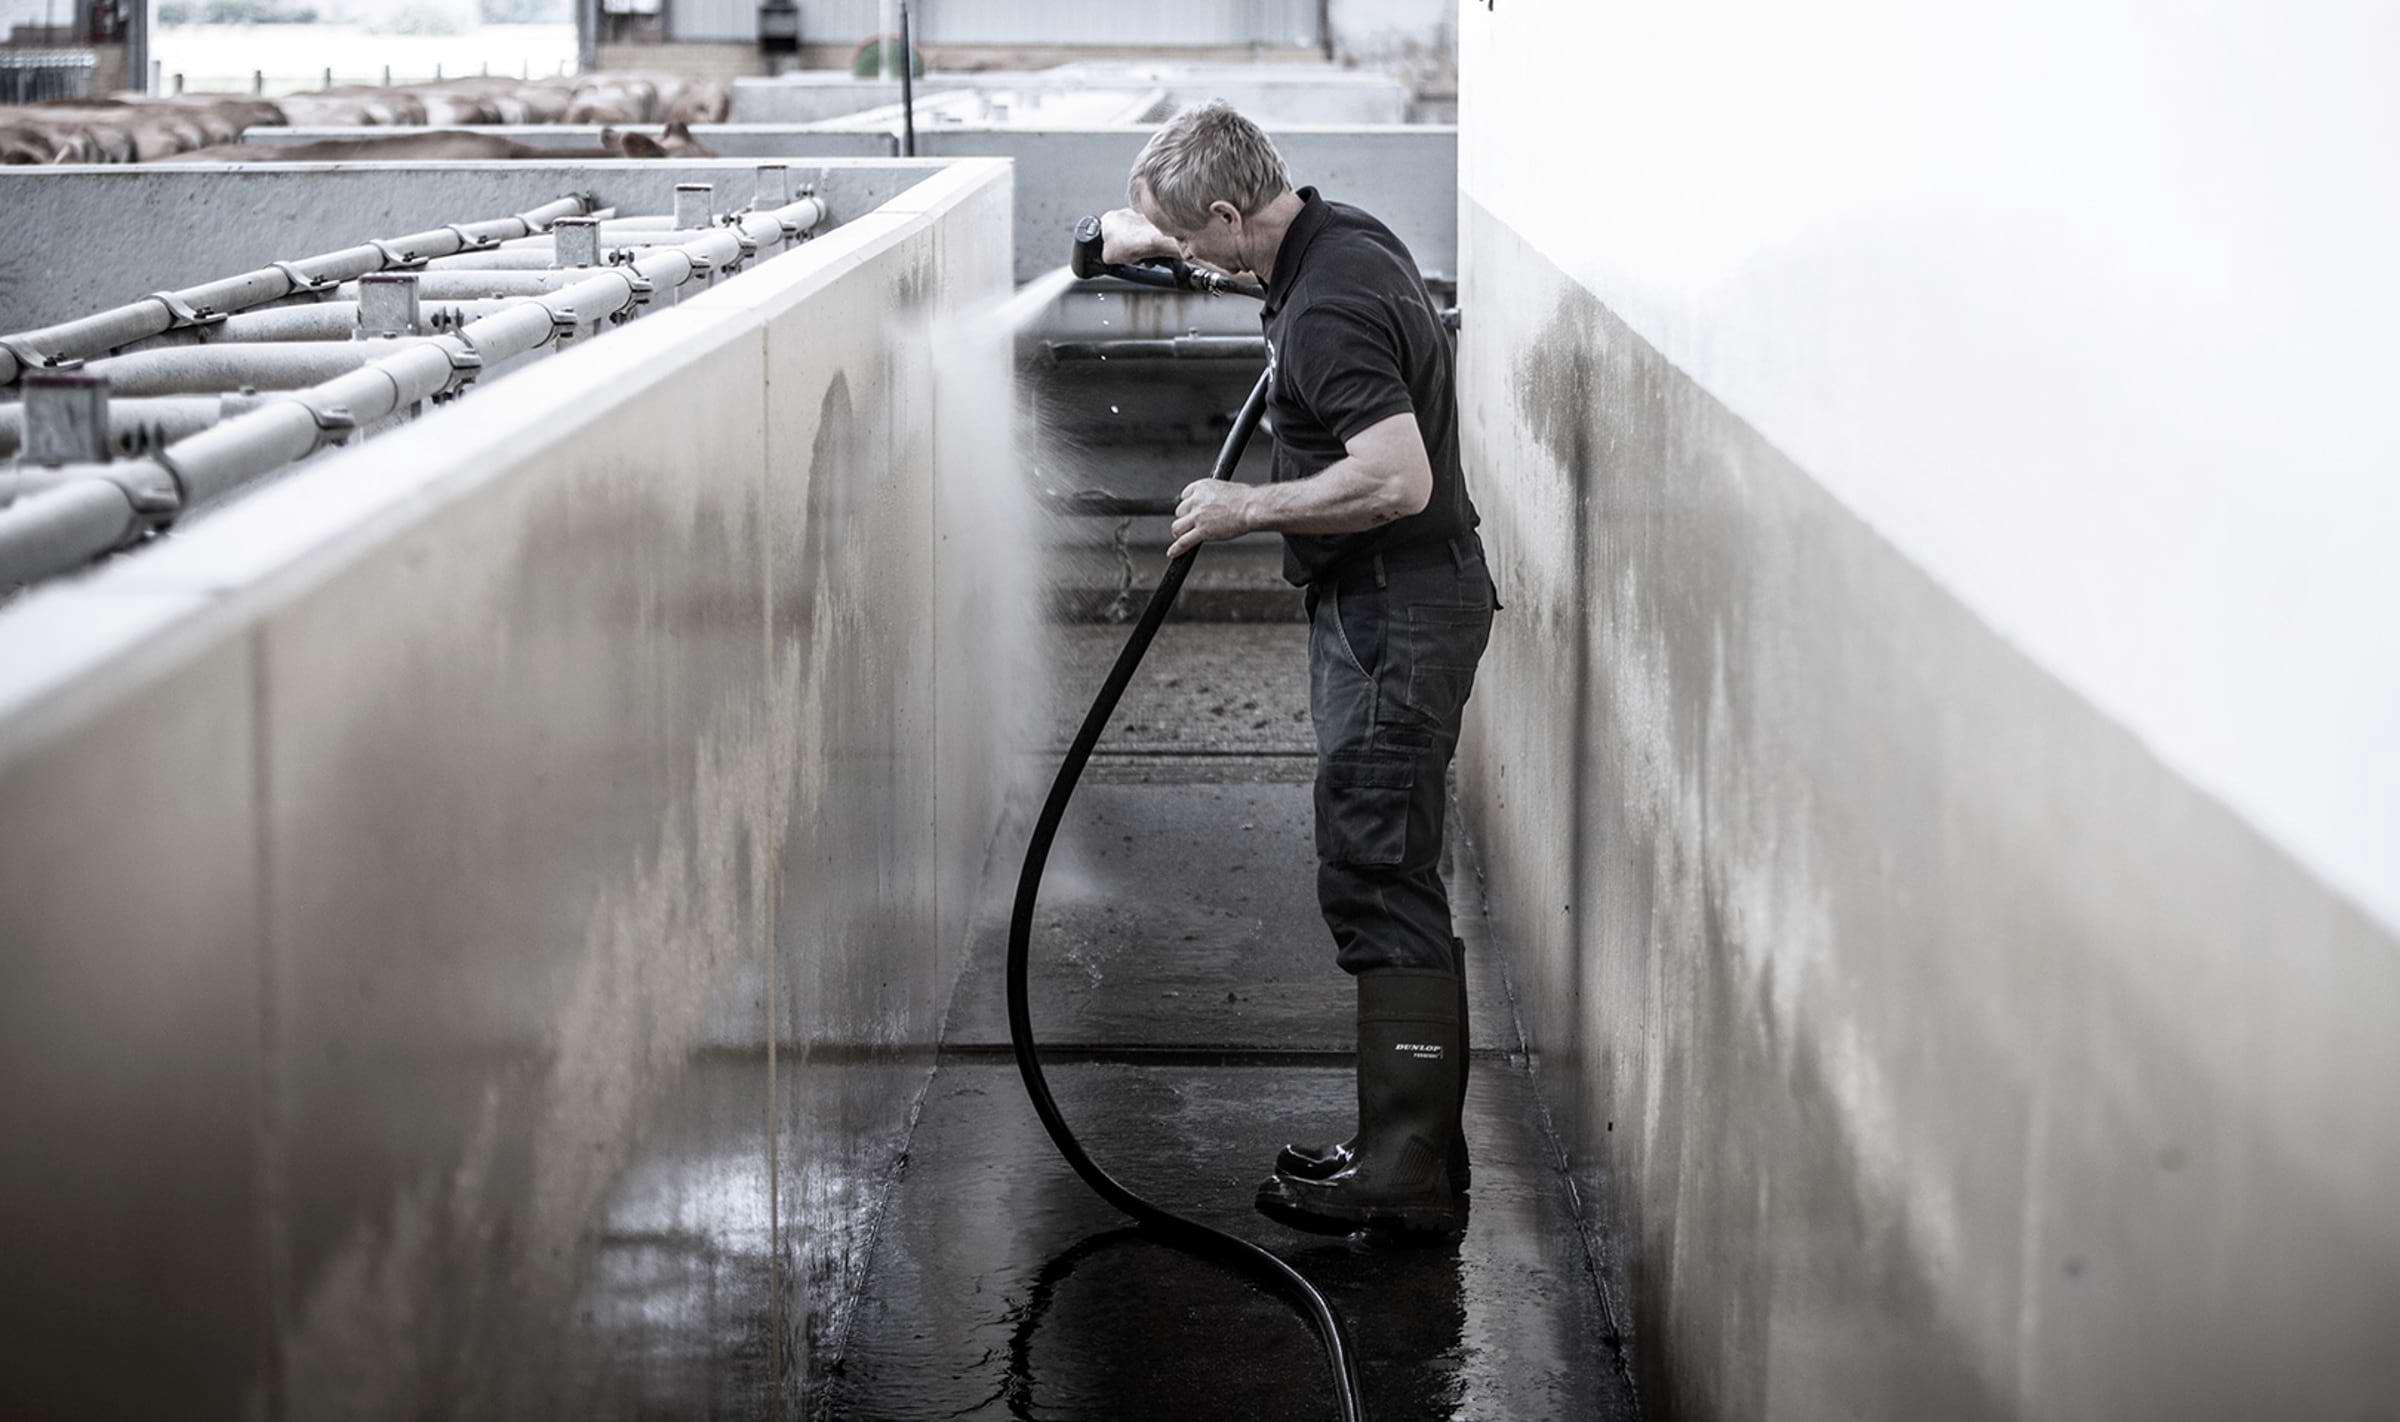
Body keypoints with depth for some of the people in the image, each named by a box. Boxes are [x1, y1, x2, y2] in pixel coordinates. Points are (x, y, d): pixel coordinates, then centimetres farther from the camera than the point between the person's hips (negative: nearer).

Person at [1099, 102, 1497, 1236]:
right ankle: (1411, 1145, 20)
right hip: (1390, 601, 11)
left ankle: (1408, 1177, -5)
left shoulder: (1329, 310, -22)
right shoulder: (1339, 236, 9)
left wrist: (1248, 507, -18)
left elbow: (1398, 478, -30)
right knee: (1387, 880, 13)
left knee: (1379, 883, -8)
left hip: (1396, 611, -11)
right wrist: (1151, 233, 43)